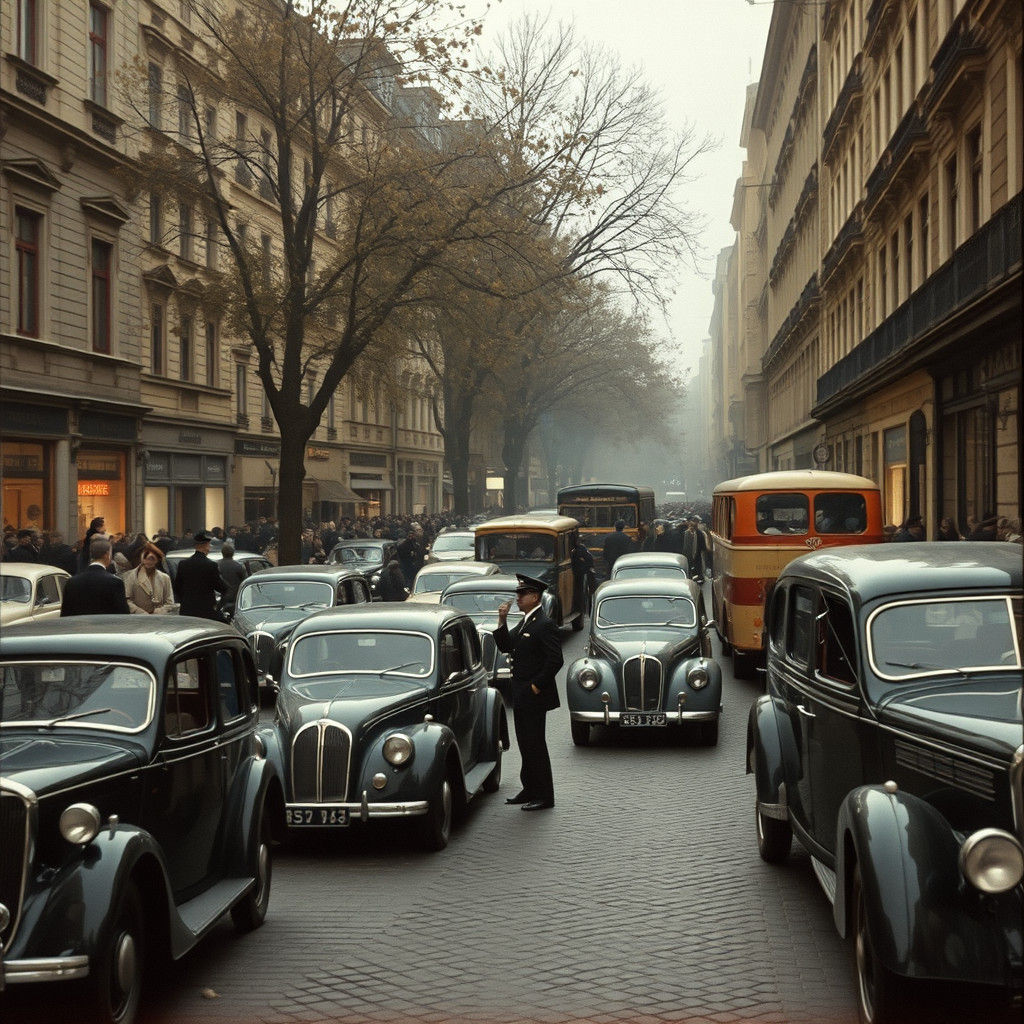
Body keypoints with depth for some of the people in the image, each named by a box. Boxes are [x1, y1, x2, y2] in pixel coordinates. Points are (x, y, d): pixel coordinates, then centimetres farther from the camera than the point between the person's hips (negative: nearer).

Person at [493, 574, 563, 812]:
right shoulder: (525, 622, 13)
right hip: (520, 695, 9)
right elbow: (504, 646, 14)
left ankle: (544, 797, 4)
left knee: (535, 745, -3)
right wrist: (502, 620, 3)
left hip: (534, 696, -9)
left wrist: (536, 687, -18)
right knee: (525, 744, 16)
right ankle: (530, 789, 26)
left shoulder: (544, 625, -17)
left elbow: (555, 660, -21)